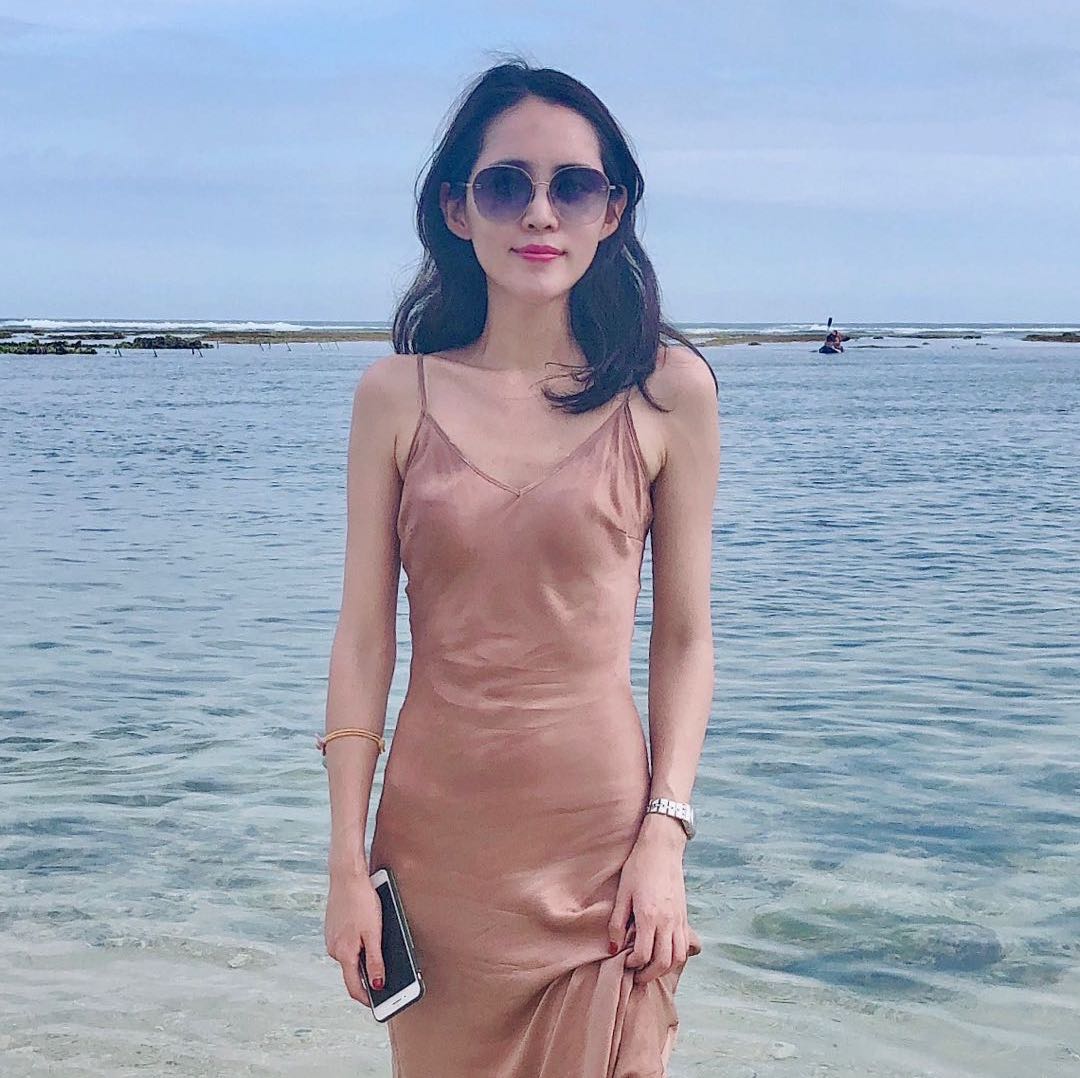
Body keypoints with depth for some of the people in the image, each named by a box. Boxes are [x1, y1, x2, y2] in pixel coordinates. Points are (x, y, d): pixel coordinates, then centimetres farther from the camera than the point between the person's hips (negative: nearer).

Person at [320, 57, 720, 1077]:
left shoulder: (667, 390, -4)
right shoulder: (397, 394, -1)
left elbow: (684, 638, -1)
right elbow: (363, 639, 0)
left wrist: (665, 838, -8)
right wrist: (346, 859, -2)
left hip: (598, 838, -1)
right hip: (436, 834, 1)